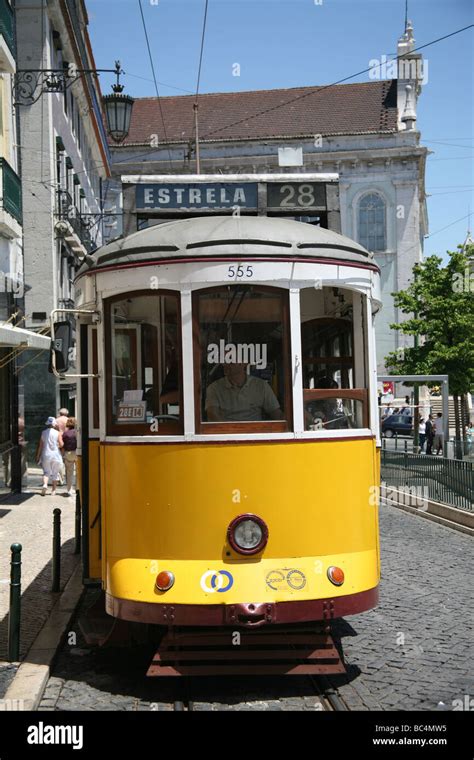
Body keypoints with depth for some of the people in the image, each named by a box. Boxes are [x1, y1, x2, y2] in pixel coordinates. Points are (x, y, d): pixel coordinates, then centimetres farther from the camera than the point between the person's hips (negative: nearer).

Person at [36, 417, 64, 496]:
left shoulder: (43, 433, 1)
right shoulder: (57, 433, -4)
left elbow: (40, 446, 2)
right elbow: (61, 444, -9)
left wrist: (37, 456, 10)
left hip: (46, 455, 1)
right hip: (55, 455, -1)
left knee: (46, 472, 9)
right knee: (55, 473, 9)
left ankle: (45, 484, -17)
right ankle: (53, 490, 10)